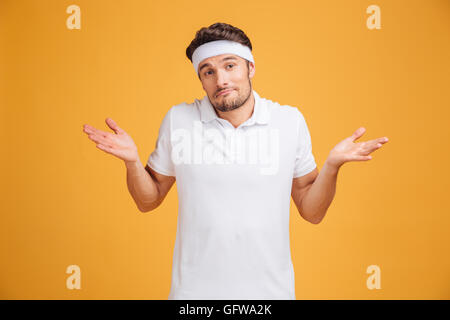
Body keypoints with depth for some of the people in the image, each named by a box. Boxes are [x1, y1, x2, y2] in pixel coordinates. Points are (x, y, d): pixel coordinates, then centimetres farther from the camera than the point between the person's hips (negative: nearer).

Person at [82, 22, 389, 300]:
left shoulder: (290, 121, -5)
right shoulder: (178, 120, -5)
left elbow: (312, 211, 0)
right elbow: (148, 200, 4)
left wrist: (332, 165, -16)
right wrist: (132, 161, -13)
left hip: (270, 289, 0)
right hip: (194, 289, 0)